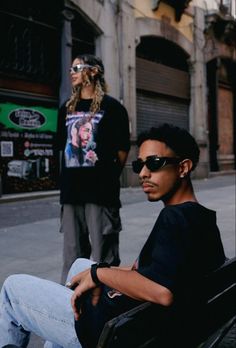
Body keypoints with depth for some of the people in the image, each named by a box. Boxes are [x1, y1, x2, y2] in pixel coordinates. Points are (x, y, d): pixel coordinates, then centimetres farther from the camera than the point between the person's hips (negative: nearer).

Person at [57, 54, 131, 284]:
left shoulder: (111, 106, -2)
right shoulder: (67, 108, 15)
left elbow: (122, 149, -3)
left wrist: (109, 176, 3)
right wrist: (69, 177, 14)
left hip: (101, 190, -5)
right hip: (70, 190, 6)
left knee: (103, 255, 1)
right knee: (72, 252, 14)